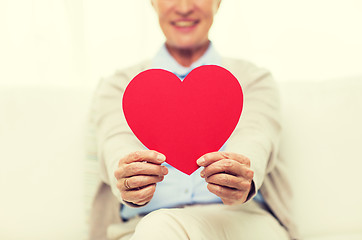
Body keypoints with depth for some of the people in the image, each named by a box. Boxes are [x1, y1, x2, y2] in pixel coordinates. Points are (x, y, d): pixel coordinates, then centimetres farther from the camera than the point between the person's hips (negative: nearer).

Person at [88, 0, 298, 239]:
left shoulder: (255, 80, 16)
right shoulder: (118, 86, 16)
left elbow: (253, 137, -7)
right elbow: (118, 142, -7)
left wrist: (244, 181, -33)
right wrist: (128, 181, -33)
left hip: (240, 220, 0)